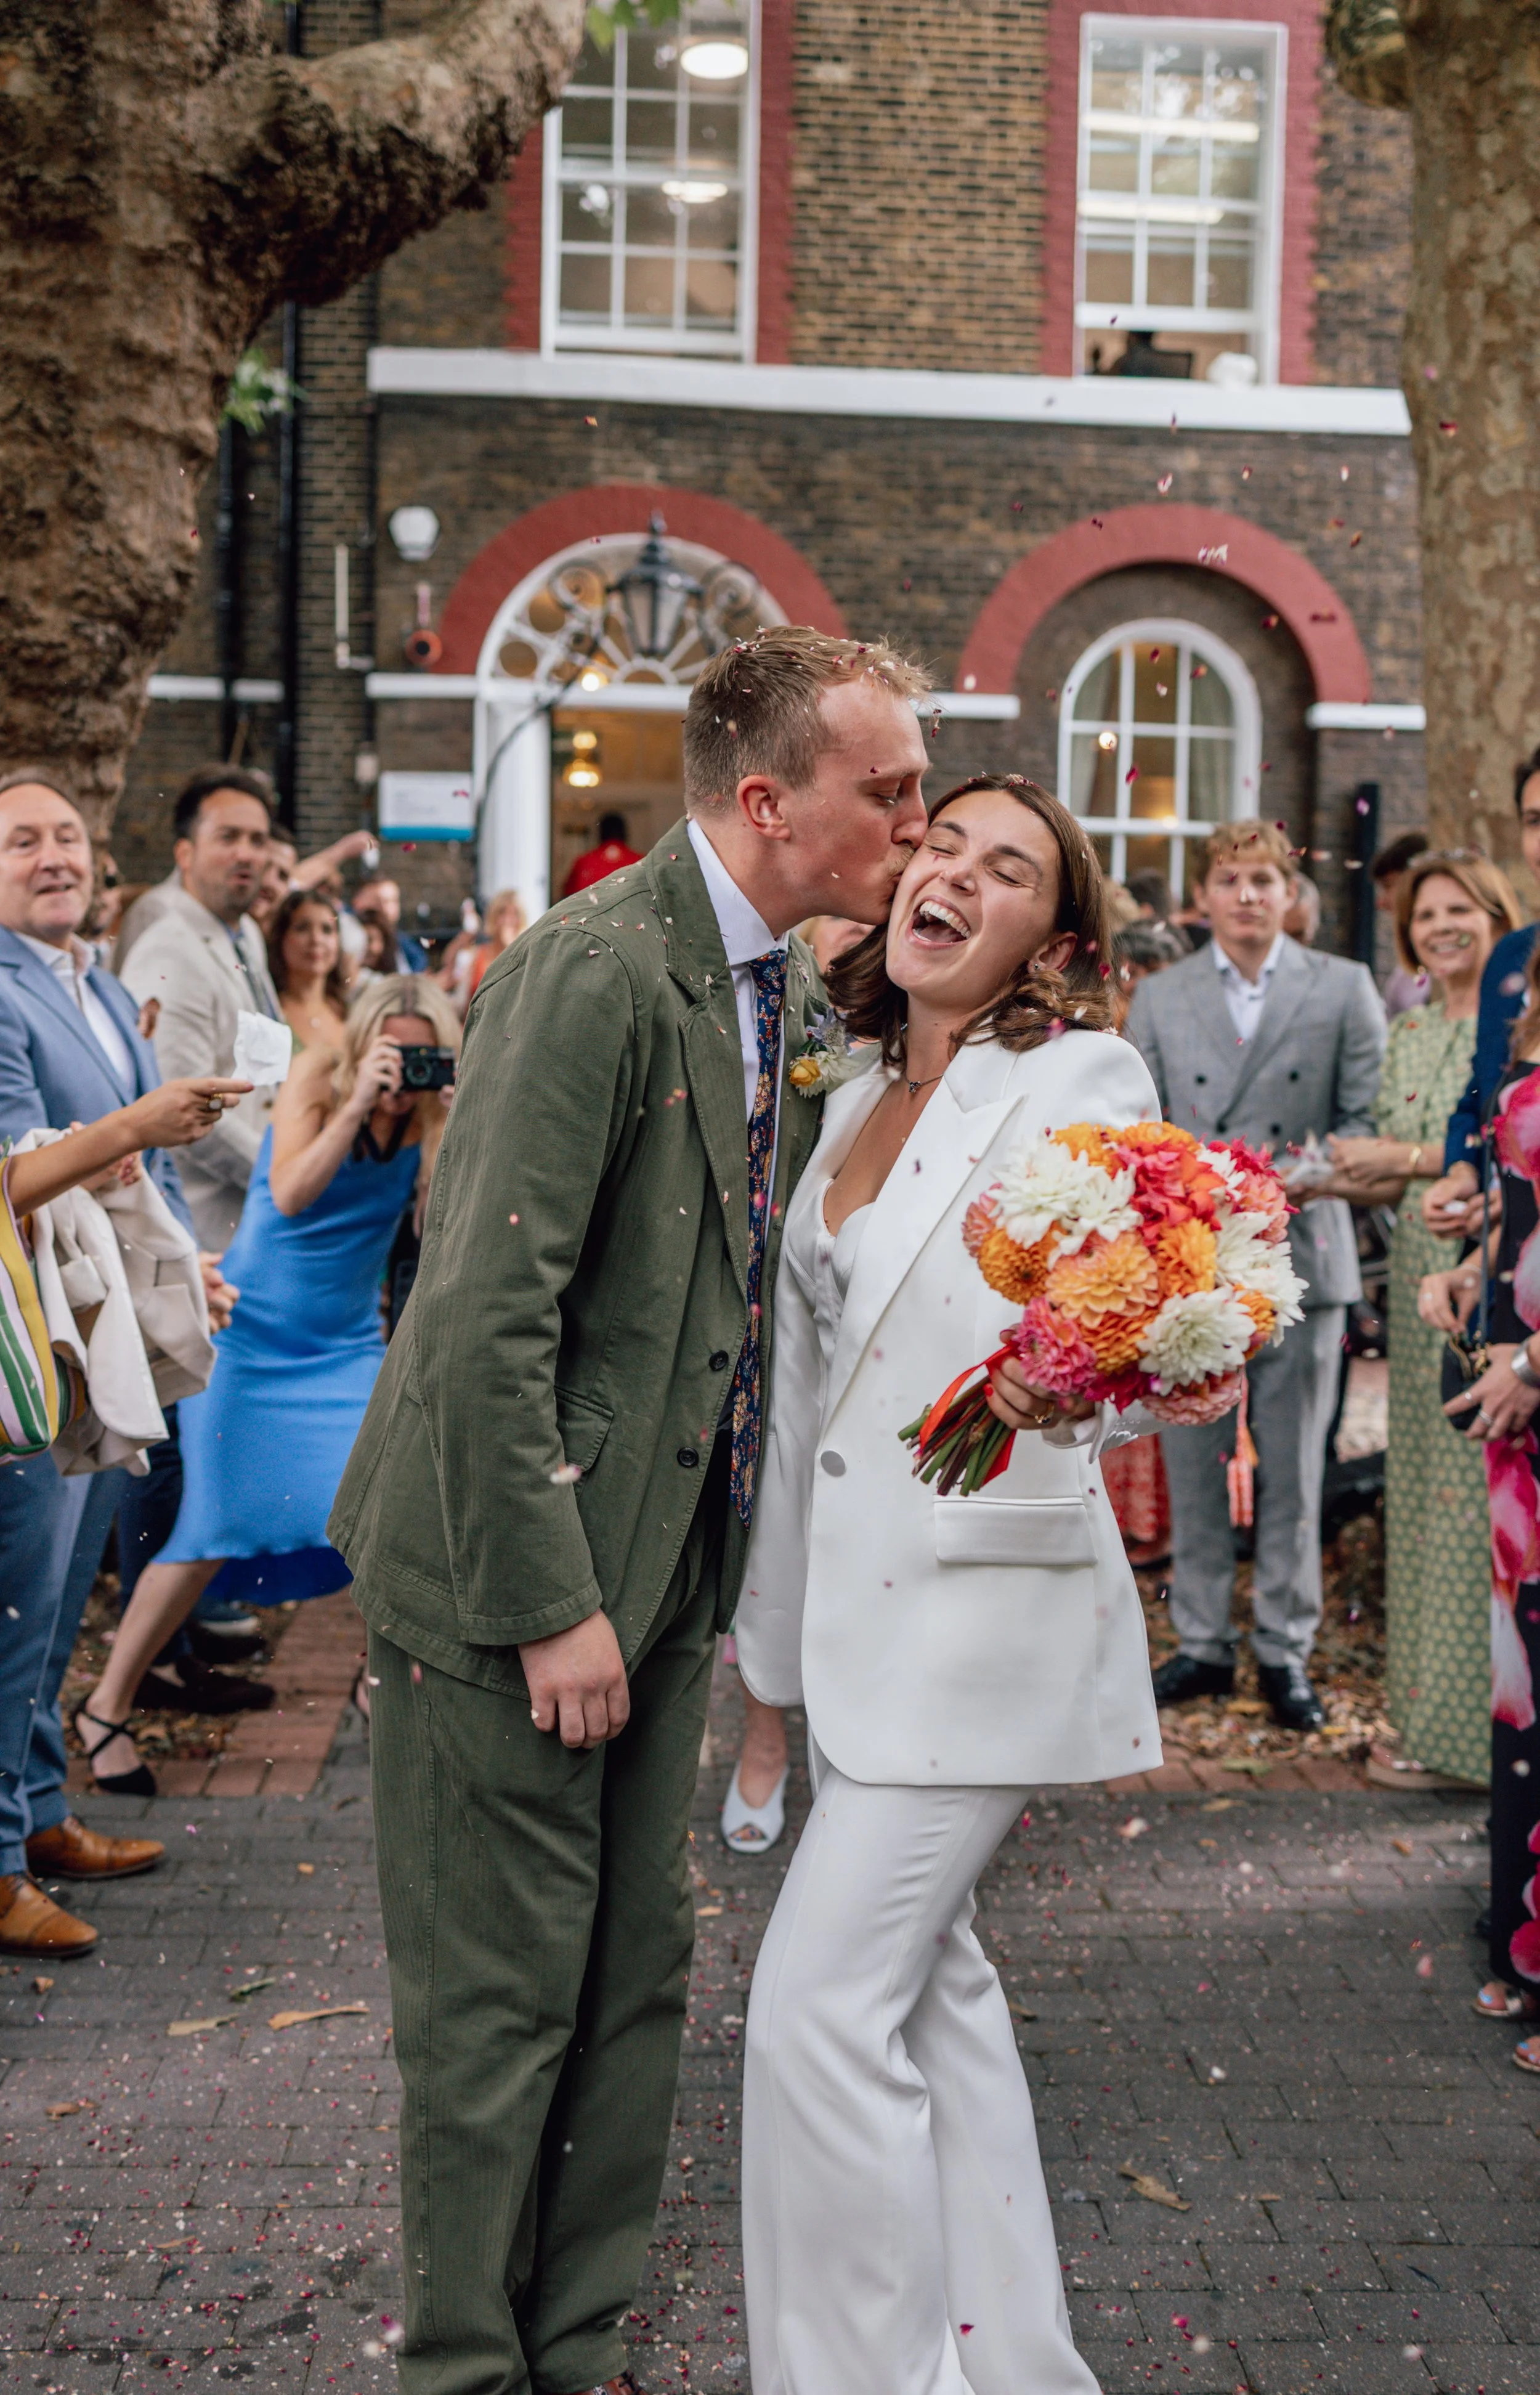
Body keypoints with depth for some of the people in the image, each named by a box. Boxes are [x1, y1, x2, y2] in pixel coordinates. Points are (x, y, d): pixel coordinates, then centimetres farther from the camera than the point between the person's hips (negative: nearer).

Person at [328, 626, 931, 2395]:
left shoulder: (790, 995, 9)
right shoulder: (598, 972, -20)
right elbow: (484, 1320, -23)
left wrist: (725, 1567, 12)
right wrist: (552, 1605, -22)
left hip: (660, 1575, 9)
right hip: (516, 1582, -8)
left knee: (637, 1978, 15)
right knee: (503, 1998, 3)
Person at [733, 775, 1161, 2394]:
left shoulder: (1086, 1080, -10)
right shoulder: (861, 1095, 11)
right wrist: (773, 1617, 21)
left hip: (985, 1597, -8)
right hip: (853, 1594, 8)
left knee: (822, 2001, -9)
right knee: (929, 1981, 16)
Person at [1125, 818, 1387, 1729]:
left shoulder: (1344, 988, 4)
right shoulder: (1159, 999, 9)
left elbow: (1367, 1119, 0)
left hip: (1300, 1257, -1)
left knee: (1294, 1467, 3)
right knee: (1192, 1465, 6)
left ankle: (1287, 1651, 14)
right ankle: (1205, 1644, 18)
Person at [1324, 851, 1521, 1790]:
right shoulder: (1408, 1032, 15)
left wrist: (1408, 1157, -14)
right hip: (1427, 1285, 7)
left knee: (1488, 1493, -5)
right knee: (1429, 1491, 9)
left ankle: (1482, 1728, 4)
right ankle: (1441, 1722, 17)